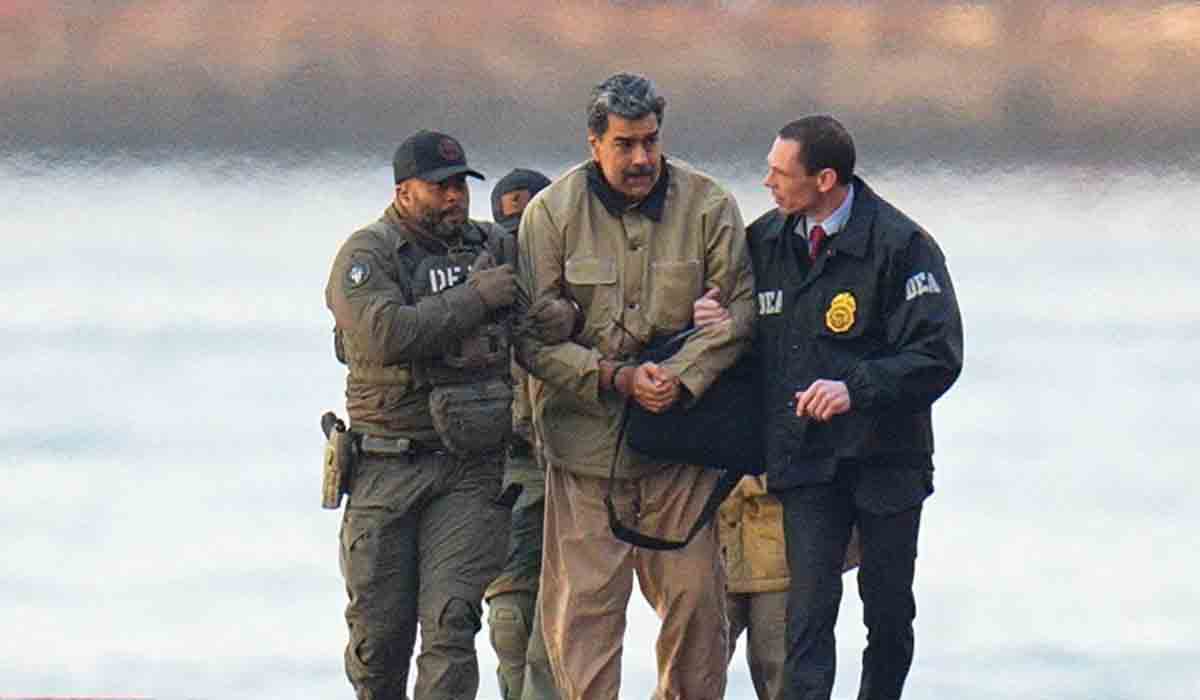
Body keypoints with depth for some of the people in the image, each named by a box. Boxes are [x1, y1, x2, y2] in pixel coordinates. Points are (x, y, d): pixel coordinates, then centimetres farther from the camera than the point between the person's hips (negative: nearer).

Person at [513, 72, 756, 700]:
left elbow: (736, 311, 0)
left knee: (693, 595, 5)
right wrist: (615, 378, -15)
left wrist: (682, 375, -16)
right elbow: (532, 336, -4)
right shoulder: (552, 213, -4)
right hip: (585, 434, -1)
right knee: (582, 603, -4)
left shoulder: (707, 207, -1)